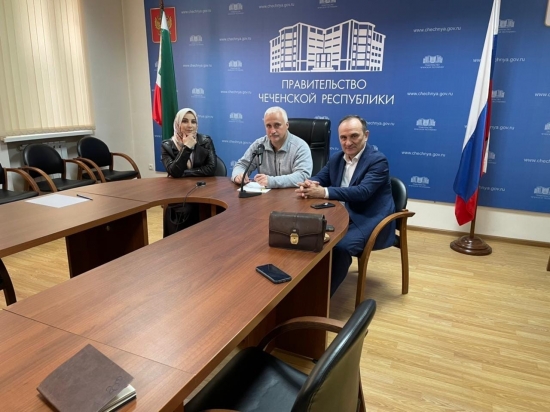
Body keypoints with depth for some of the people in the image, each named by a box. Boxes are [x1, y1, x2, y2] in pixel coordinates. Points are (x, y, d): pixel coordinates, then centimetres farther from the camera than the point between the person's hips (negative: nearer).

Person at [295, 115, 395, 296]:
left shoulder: (378, 160, -13)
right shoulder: (336, 159, 10)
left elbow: (363, 191, -26)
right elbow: (319, 178, 11)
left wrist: (324, 192, -34)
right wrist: (309, 185, -16)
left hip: (370, 222, -6)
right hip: (343, 217, 7)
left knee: (341, 246, -31)